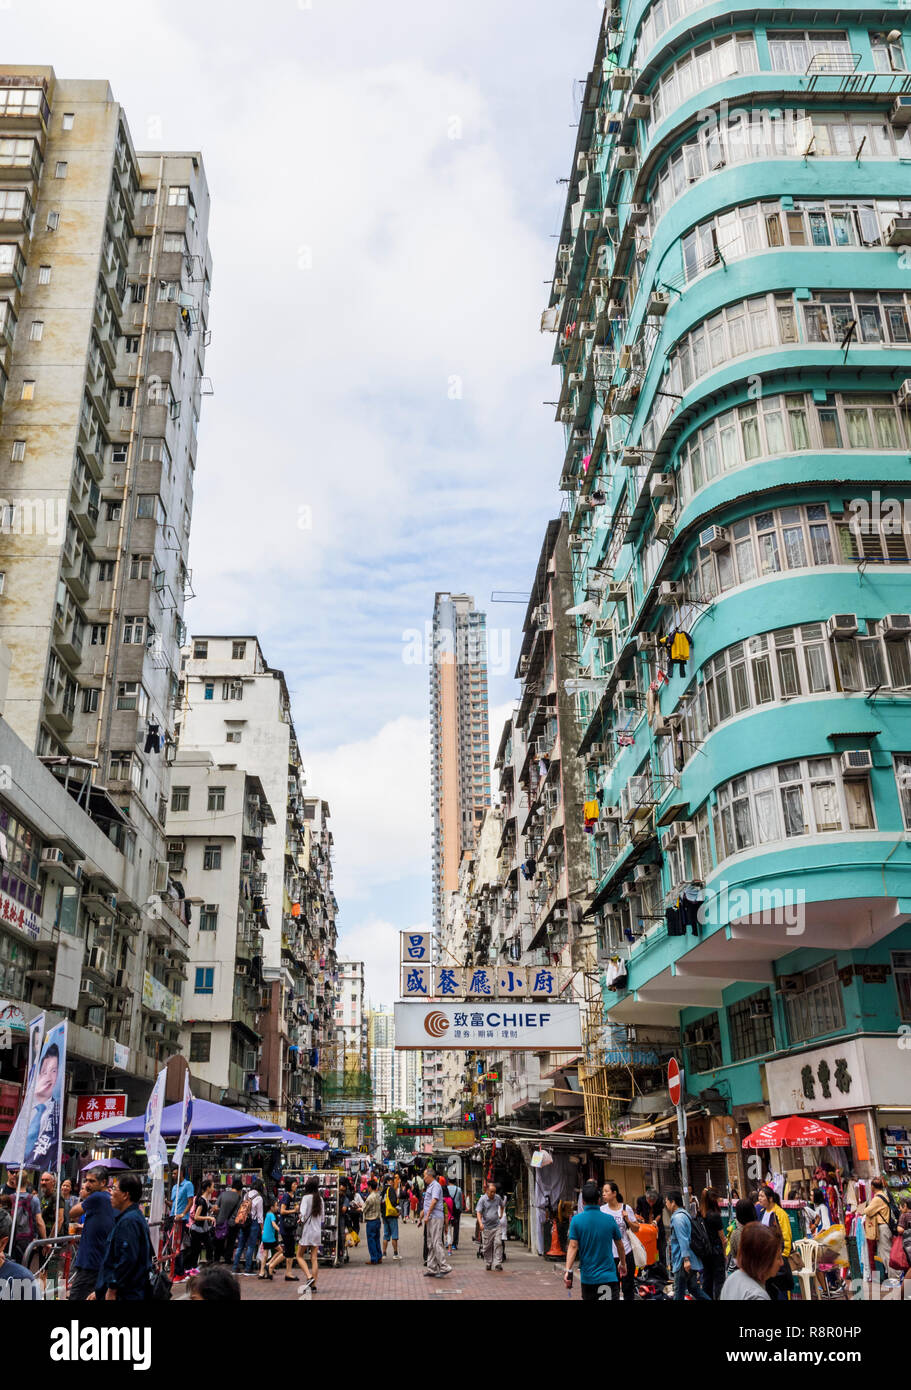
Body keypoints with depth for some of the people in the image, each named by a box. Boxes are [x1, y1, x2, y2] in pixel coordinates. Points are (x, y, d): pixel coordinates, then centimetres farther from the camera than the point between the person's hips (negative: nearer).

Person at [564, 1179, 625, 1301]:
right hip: (609, 1277, 0)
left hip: (587, 1277, 0)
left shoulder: (576, 1220, -5)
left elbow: (573, 1246, -13)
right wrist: (623, 1263, 27)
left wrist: (568, 1271, -14)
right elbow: (619, 1245, 11)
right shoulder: (609, 1219, 0)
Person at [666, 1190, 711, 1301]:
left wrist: (686, 1259, -28)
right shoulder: (685, 1214, 14)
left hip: (683, 1263, -9)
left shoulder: (677, 1218, -16)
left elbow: (683, 1239, -24)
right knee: (693, 1288, 17)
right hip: (693, 1261, 9)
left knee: (679, 1292, -1)